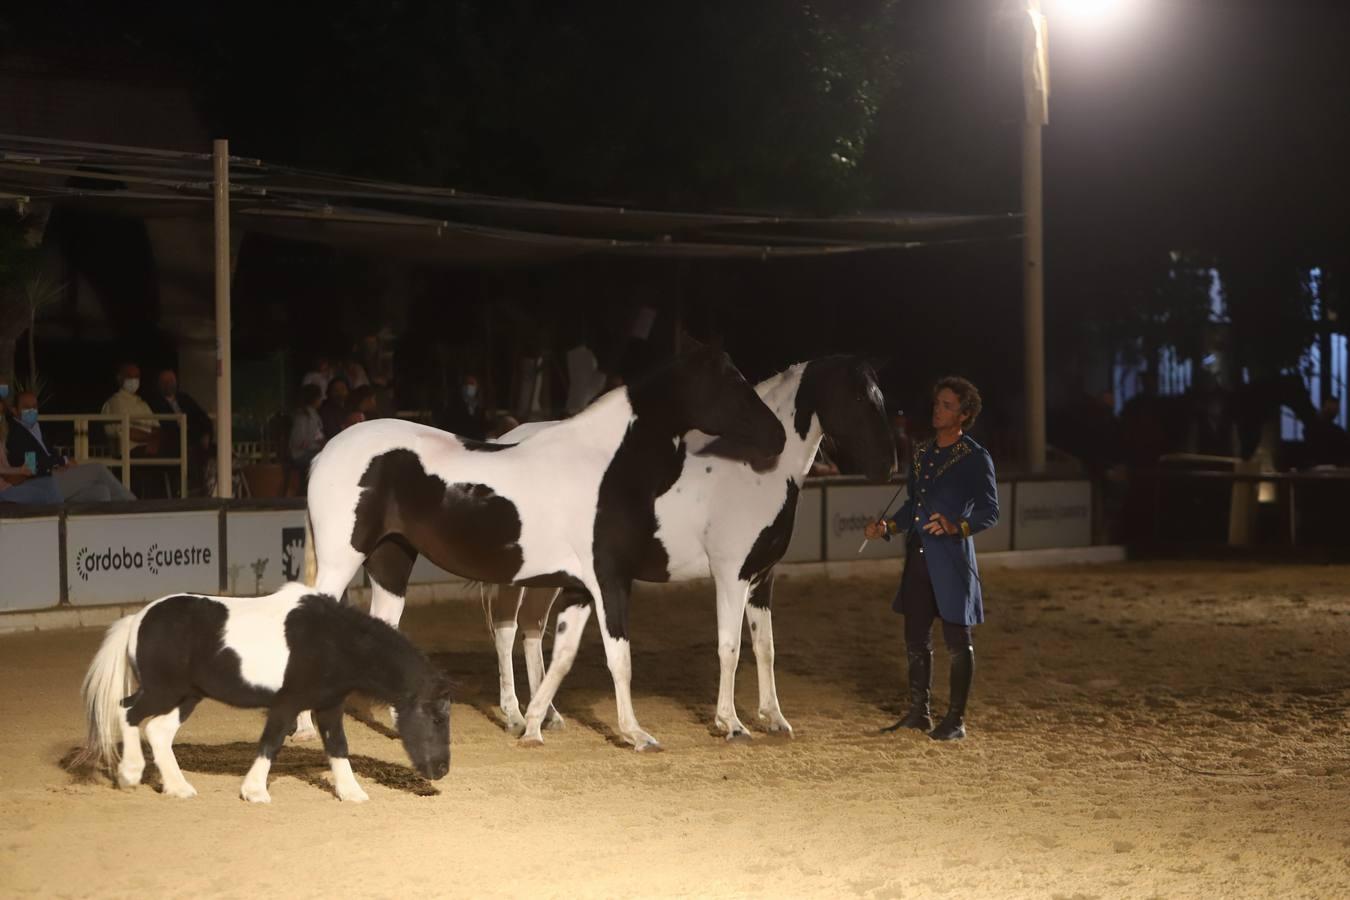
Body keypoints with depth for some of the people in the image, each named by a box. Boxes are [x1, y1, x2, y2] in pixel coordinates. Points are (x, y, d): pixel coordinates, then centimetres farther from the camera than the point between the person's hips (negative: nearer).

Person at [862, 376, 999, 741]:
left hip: (951, 560, -7)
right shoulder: (921, 453, 14)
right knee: (915, 639, 11)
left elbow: (990, 512, -10)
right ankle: (918, 713, 23)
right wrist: (888, 527, 9)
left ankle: (956, 719, 9)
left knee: (957, 641, 2)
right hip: (918, 557, 7)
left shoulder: (976, 458, -6)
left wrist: (957, 527, -27)